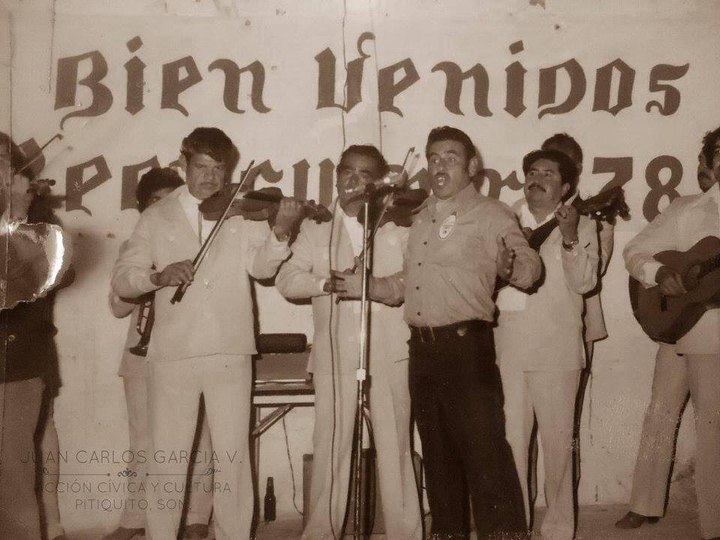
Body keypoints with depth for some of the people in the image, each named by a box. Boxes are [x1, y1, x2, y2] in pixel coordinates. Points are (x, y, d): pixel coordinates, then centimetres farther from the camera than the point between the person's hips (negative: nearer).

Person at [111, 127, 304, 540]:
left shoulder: (245, 212, 6)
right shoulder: (158, 217, 9)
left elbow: (262, 266, -9)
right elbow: (122, 280, 4)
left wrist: (281, 232, -28)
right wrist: (158, 275, -16)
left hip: (229, 352, 0)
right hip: (172, 353, 1)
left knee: (233, 457, 4)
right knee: (167, 459, 7)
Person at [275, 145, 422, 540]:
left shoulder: (399, 224, 7)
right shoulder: (315, 228, 14)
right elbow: (287, 280, 4)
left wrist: (372, 287, -19)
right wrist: (326, 283, -14)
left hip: (389, 354, -1)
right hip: (334, 355, 2)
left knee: (394, 447, 3)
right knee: (329, 447, 6)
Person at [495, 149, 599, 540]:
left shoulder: (581, 226, 5)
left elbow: (585, 283, -8)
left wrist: (569, 239, -19)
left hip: (556, 349, -2)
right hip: (505, 345, 2)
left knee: (557, 440, 6)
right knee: (508, 439, 5)